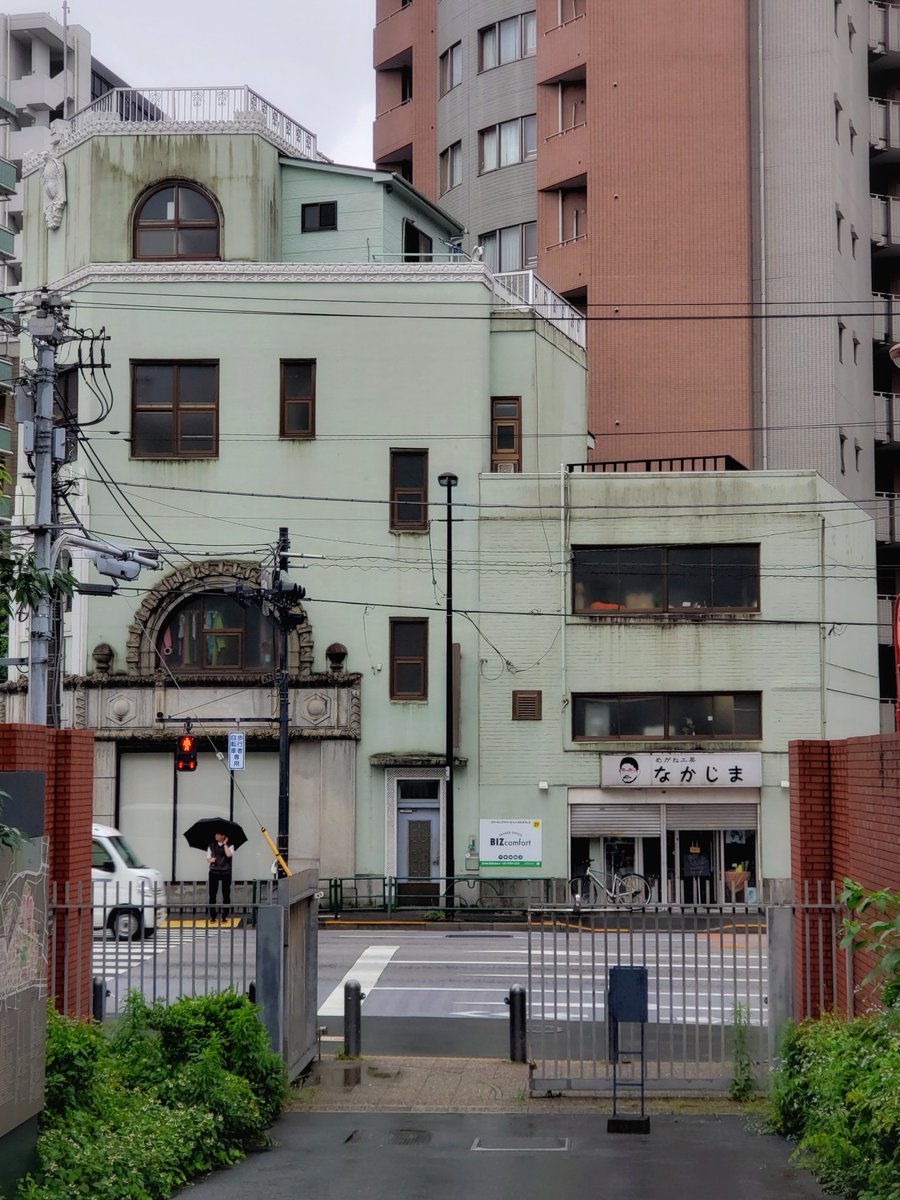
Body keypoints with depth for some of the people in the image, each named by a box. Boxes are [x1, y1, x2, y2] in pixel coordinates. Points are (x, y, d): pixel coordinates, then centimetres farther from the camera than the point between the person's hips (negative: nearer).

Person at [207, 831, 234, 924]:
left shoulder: (229, 845, -1)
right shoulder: (212, 845, 7)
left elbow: (229, 854, -20)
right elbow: (208, 858, 11)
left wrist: (225, 844, -13)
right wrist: (210, 860, -11)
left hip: (226, 872, -2)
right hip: (214, 872, 2)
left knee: (226, 894, 1)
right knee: (212, 894, 0)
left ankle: (224, 916, 8)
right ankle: (212, 917, 6)